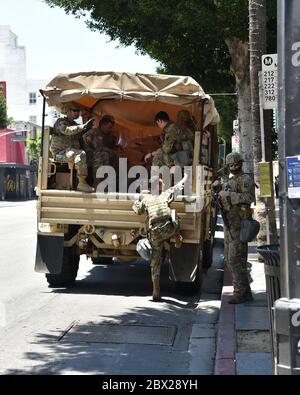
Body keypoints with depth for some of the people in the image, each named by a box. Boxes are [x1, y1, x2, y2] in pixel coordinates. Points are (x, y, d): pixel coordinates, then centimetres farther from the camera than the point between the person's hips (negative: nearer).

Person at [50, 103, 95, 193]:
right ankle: (81, 183, -37)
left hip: (72, 151, 8)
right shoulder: (60, 122, 3)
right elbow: (66, 130, -21)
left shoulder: (75, 125, 27)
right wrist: (83, 127, -26)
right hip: (60, 152, -8)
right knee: (81, 154, -35)